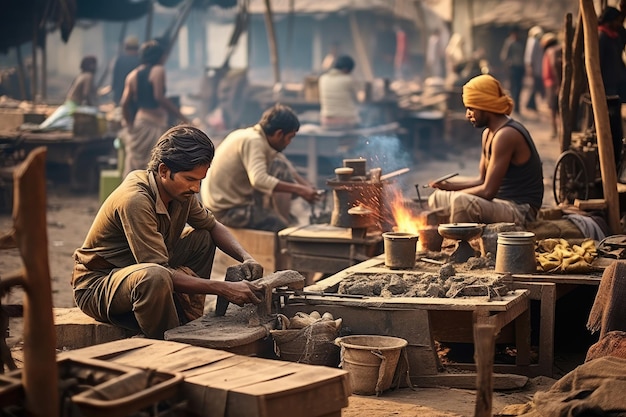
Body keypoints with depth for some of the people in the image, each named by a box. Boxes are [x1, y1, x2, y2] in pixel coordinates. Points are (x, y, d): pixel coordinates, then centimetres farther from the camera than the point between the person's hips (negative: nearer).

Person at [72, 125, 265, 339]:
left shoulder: (180, 191, -5)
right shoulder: (135, 201, -30)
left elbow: (213, 226, 12)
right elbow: (159, 272, -32)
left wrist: (246, 258, -8)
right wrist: (224, 288, -32)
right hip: (95, 287, -9)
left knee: (203, 239, 7)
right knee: (155, 278, -39)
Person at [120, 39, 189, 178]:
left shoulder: (133, 74, 12)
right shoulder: (158, 70, -6)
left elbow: (125, 103, 3)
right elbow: (159, 97, -19)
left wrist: (130, 124, 14)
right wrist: (181, 117, -21)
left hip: (138, 120, 7)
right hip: (154, 124, -7)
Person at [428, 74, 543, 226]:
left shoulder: (505, 135, -20)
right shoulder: (488, 133, 11)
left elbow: (488, 191, -23)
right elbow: (482, 181, 16)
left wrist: (454, 196, -9)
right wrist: (448, 186, 1)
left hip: (520, 210, -10)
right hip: (501, 203, 10)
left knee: (461, 202, -34)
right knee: (437, 198, 12)